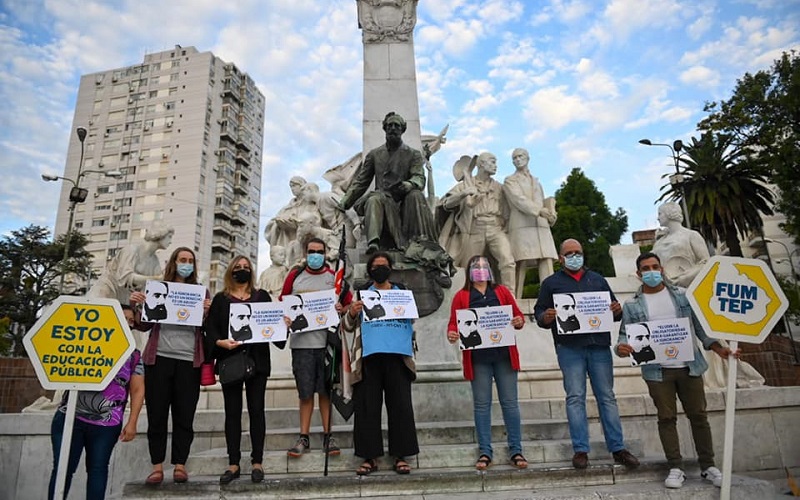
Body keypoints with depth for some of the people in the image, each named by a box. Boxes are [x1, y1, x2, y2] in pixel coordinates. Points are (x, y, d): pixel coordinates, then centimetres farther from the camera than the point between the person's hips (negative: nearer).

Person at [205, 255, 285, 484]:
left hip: (257, 360, 0)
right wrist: (221, 342, -20)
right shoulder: (220, 299, 8)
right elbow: (211, 328, -1)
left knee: (256, 410, 3)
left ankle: (257, 462, 13)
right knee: (232, 412, 6)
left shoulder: (262, 296, 11)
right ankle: (233, 464, 15)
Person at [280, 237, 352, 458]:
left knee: (326, 389, 6)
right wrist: (285, 319, -7)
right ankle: (304, 437, 17)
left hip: (327, 341, 0)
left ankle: (327, 436, 17)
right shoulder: (294, 276, 9)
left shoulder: (334, 276, 6)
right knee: (305, 392, 6)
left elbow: (349, 305, 9)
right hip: (301, 342, 1)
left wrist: (342, 310, -12)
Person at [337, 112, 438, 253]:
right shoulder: (374, 154, 20)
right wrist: (343, 204, 9)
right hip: (382, 197, 0)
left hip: (404, 201, 0)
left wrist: (409, 185, -25)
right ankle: (373, 244, -55)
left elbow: (420, 178, 0)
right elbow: (360, 182, 19)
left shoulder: (413, 154, 15)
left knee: (416, 195, -32)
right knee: (374, 199, -34)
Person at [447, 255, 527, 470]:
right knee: (481, 404, 4)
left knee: (509, 402, 4)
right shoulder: (461, 296, 8)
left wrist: (519, 322, -11)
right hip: (477, 358, -1)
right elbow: (454, 323, 3)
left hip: (504, 355, 1)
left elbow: (517, 315, 12)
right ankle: (485, 452, 13)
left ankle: (516, 450, 14)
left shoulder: (502, 291, 12)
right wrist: (452, 334, -18)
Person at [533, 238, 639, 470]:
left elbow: (613, 308, 19)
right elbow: (539, 312, 5)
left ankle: (618, 448, 13)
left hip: (599, 346, 3)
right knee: (575, 398, 0)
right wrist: (546, 317, -18)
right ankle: (580, 450, 6)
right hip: (569, 348, -2)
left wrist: (617, 310, -4)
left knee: (607, 397, 5)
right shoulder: (551, 283, 10)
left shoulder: (597, 279, 19)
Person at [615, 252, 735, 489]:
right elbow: (625, 336, 0)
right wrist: (622, 348, -22)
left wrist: (719, 349, -4)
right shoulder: (631, 305, 2)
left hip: (689, 367, 2)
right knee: (666, 418, 4)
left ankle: (708, 466, 23)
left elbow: (700, 326, 8)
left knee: (698, 415, 9)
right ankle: (676, 468, 15)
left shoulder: (682, 296, 6)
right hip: (657, 371, -1)